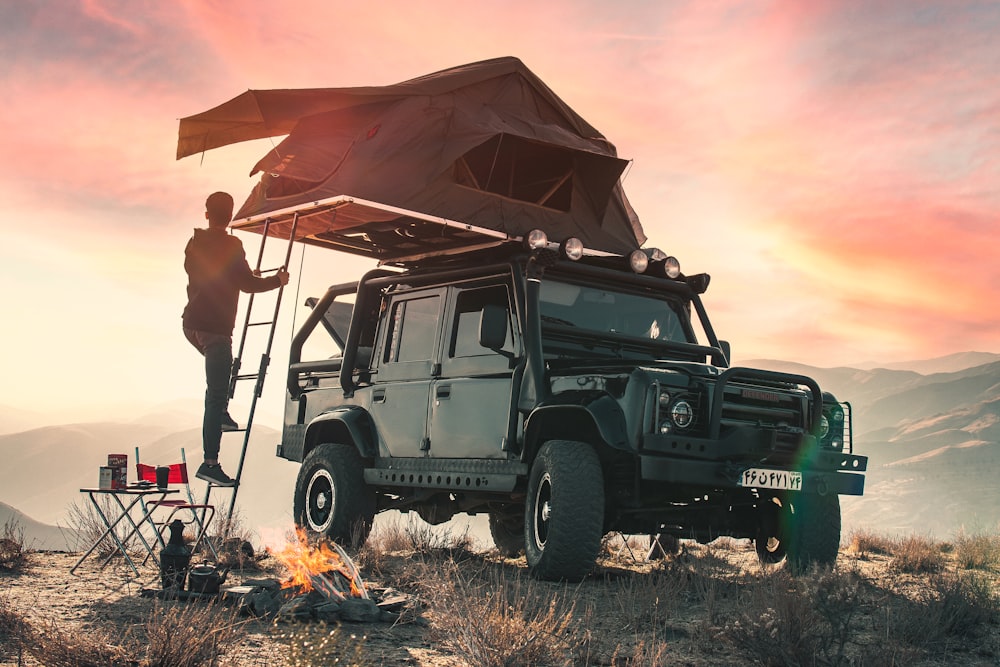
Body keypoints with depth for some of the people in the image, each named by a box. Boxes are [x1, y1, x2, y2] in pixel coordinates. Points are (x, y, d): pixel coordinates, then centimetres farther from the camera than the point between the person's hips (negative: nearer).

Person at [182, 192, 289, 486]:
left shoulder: (195, 244, 13)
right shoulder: (230, 247, -11)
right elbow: (247, 284, -13)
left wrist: (244, 274, 36)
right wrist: (278, 280, 3)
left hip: (192, 324, 8)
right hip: (214, 328, -8)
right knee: (216, 393, -8)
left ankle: (221, 415, 24)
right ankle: (210, 463, -12)